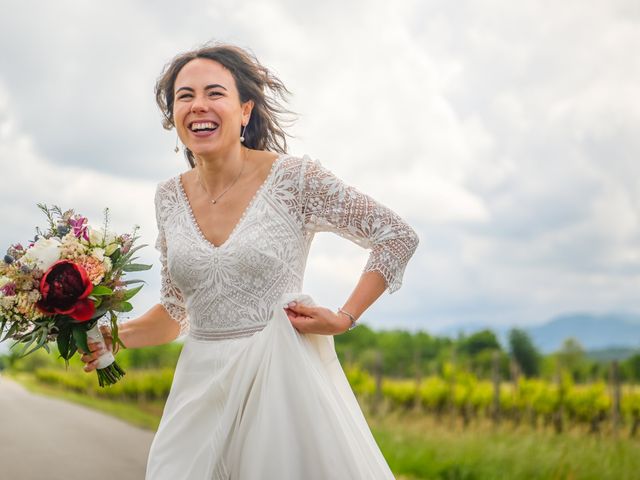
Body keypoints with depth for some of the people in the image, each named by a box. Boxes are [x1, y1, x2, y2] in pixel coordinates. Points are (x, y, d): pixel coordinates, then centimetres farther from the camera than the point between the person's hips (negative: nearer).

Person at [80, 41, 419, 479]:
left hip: (282, 378, -4)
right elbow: (177, 310, 14)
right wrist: (114, 337, -3)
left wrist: (345, 319, -8)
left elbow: (399, 237, -3)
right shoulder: (171, 197, 5)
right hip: (201, 387, 4)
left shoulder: (295, 178, -10)